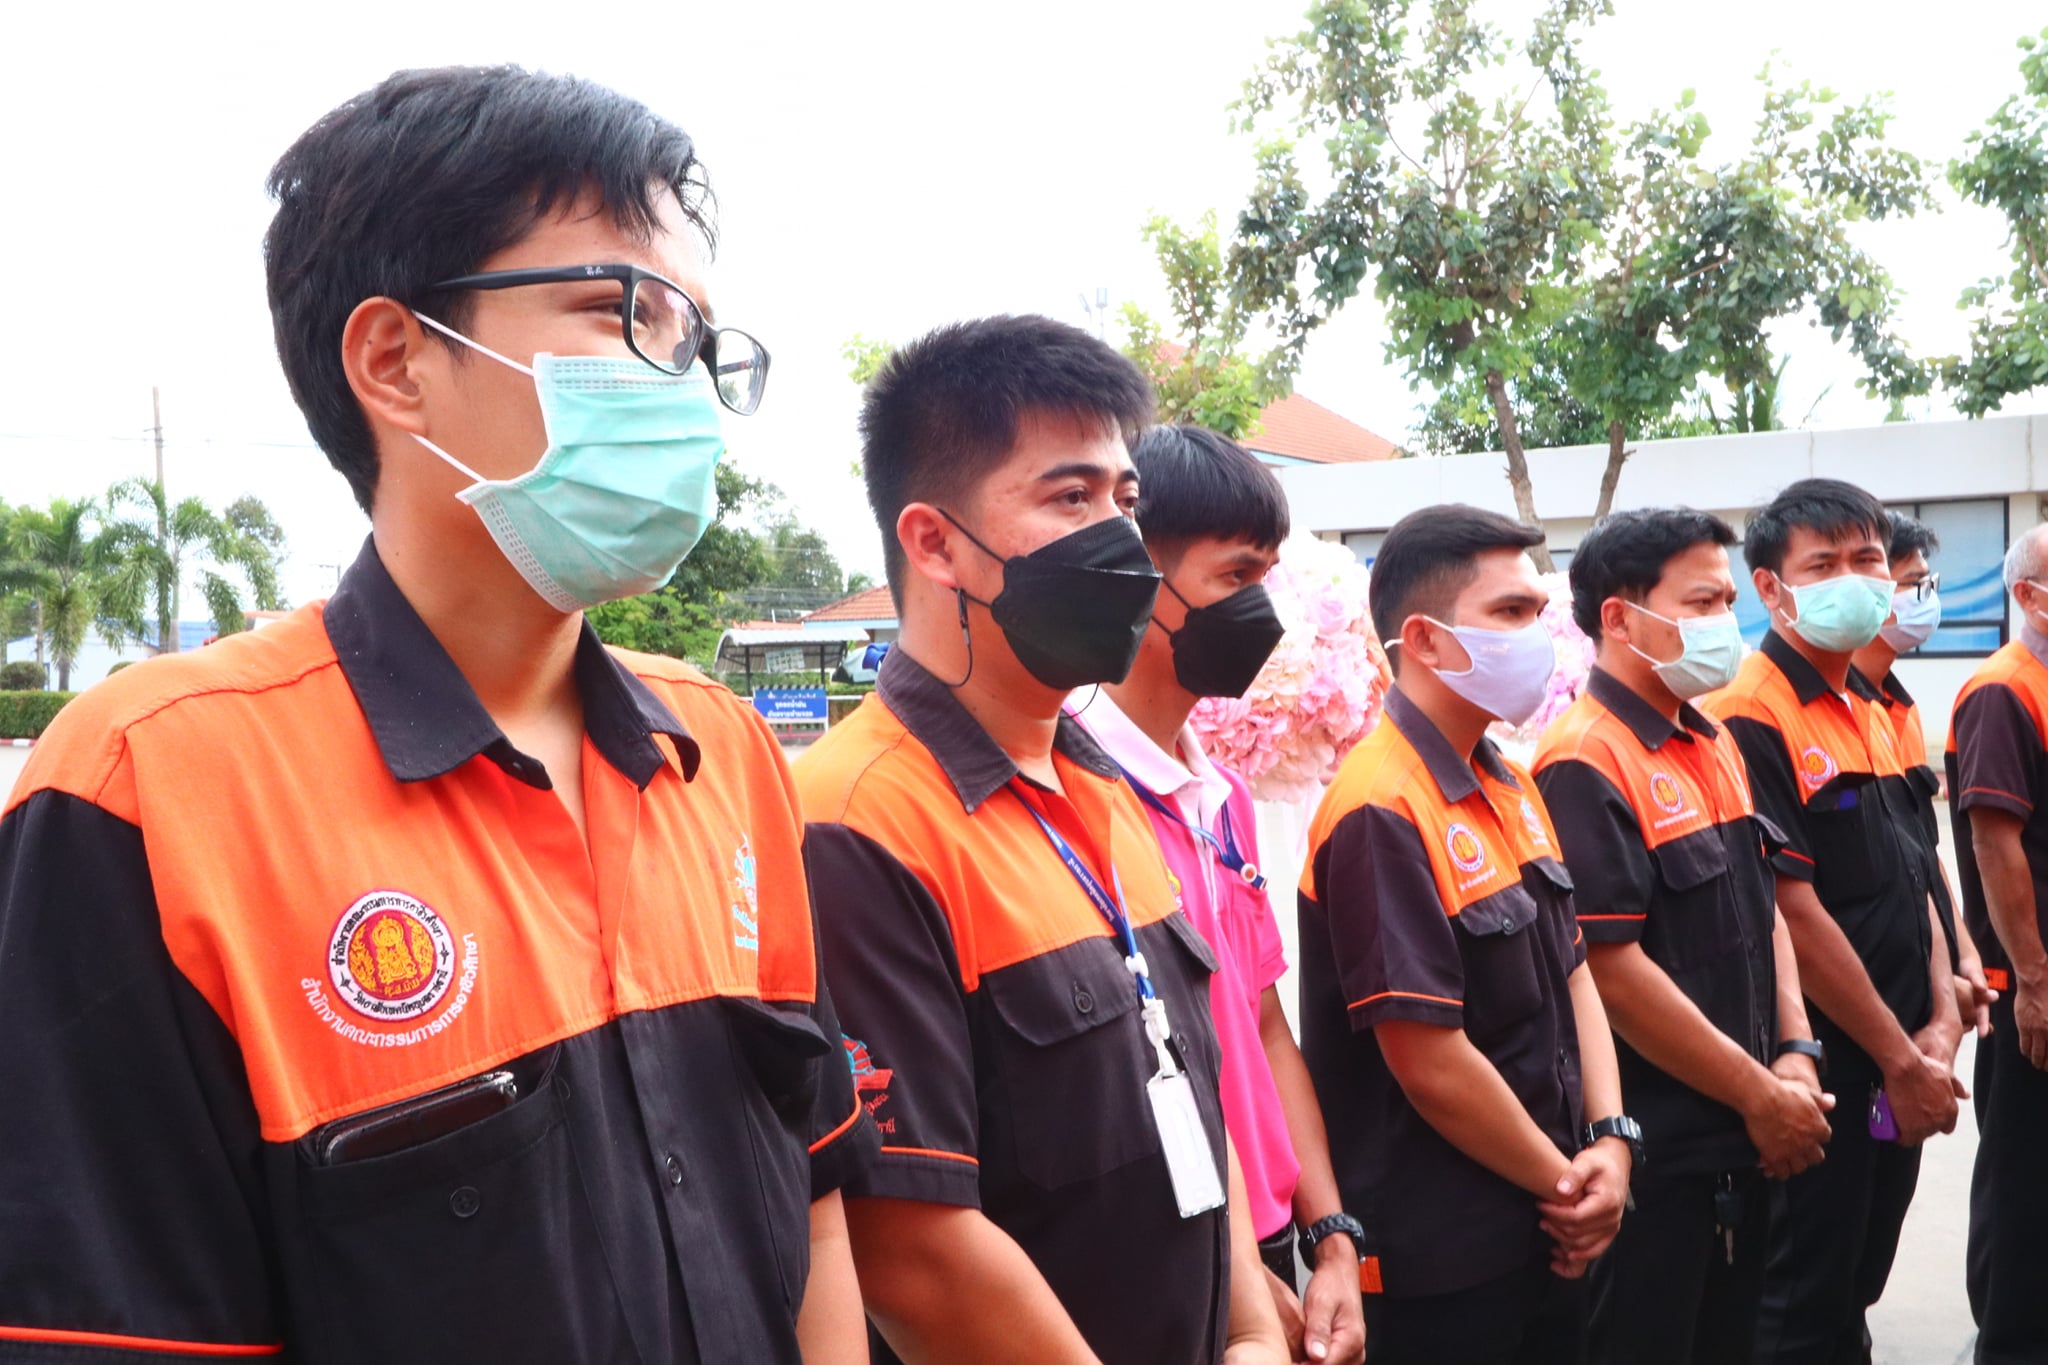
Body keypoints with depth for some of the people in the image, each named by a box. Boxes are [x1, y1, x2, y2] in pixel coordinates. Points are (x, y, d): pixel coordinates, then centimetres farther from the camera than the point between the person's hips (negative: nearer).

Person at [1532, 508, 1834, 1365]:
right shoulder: (1584, 764, -19)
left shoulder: (1715, 744, 9)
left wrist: (1794, 1055, 1)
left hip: (1742, 1140, 8)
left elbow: (1764, 909, 14)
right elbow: (1615, 971, -22)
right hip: (1651, 1154, -8)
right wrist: (1761, 1096, -14)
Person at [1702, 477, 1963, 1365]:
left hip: (1900, 1074, 8)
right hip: (1821, 1071, -8)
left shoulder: (1871, 714, 10)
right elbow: (1791, 912, -20)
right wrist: (1901, 1059, -14)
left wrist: (1940, 1024, 0)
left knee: (1854, 1293, 20)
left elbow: (1912, 878, 13)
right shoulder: (1751, 719, -17)